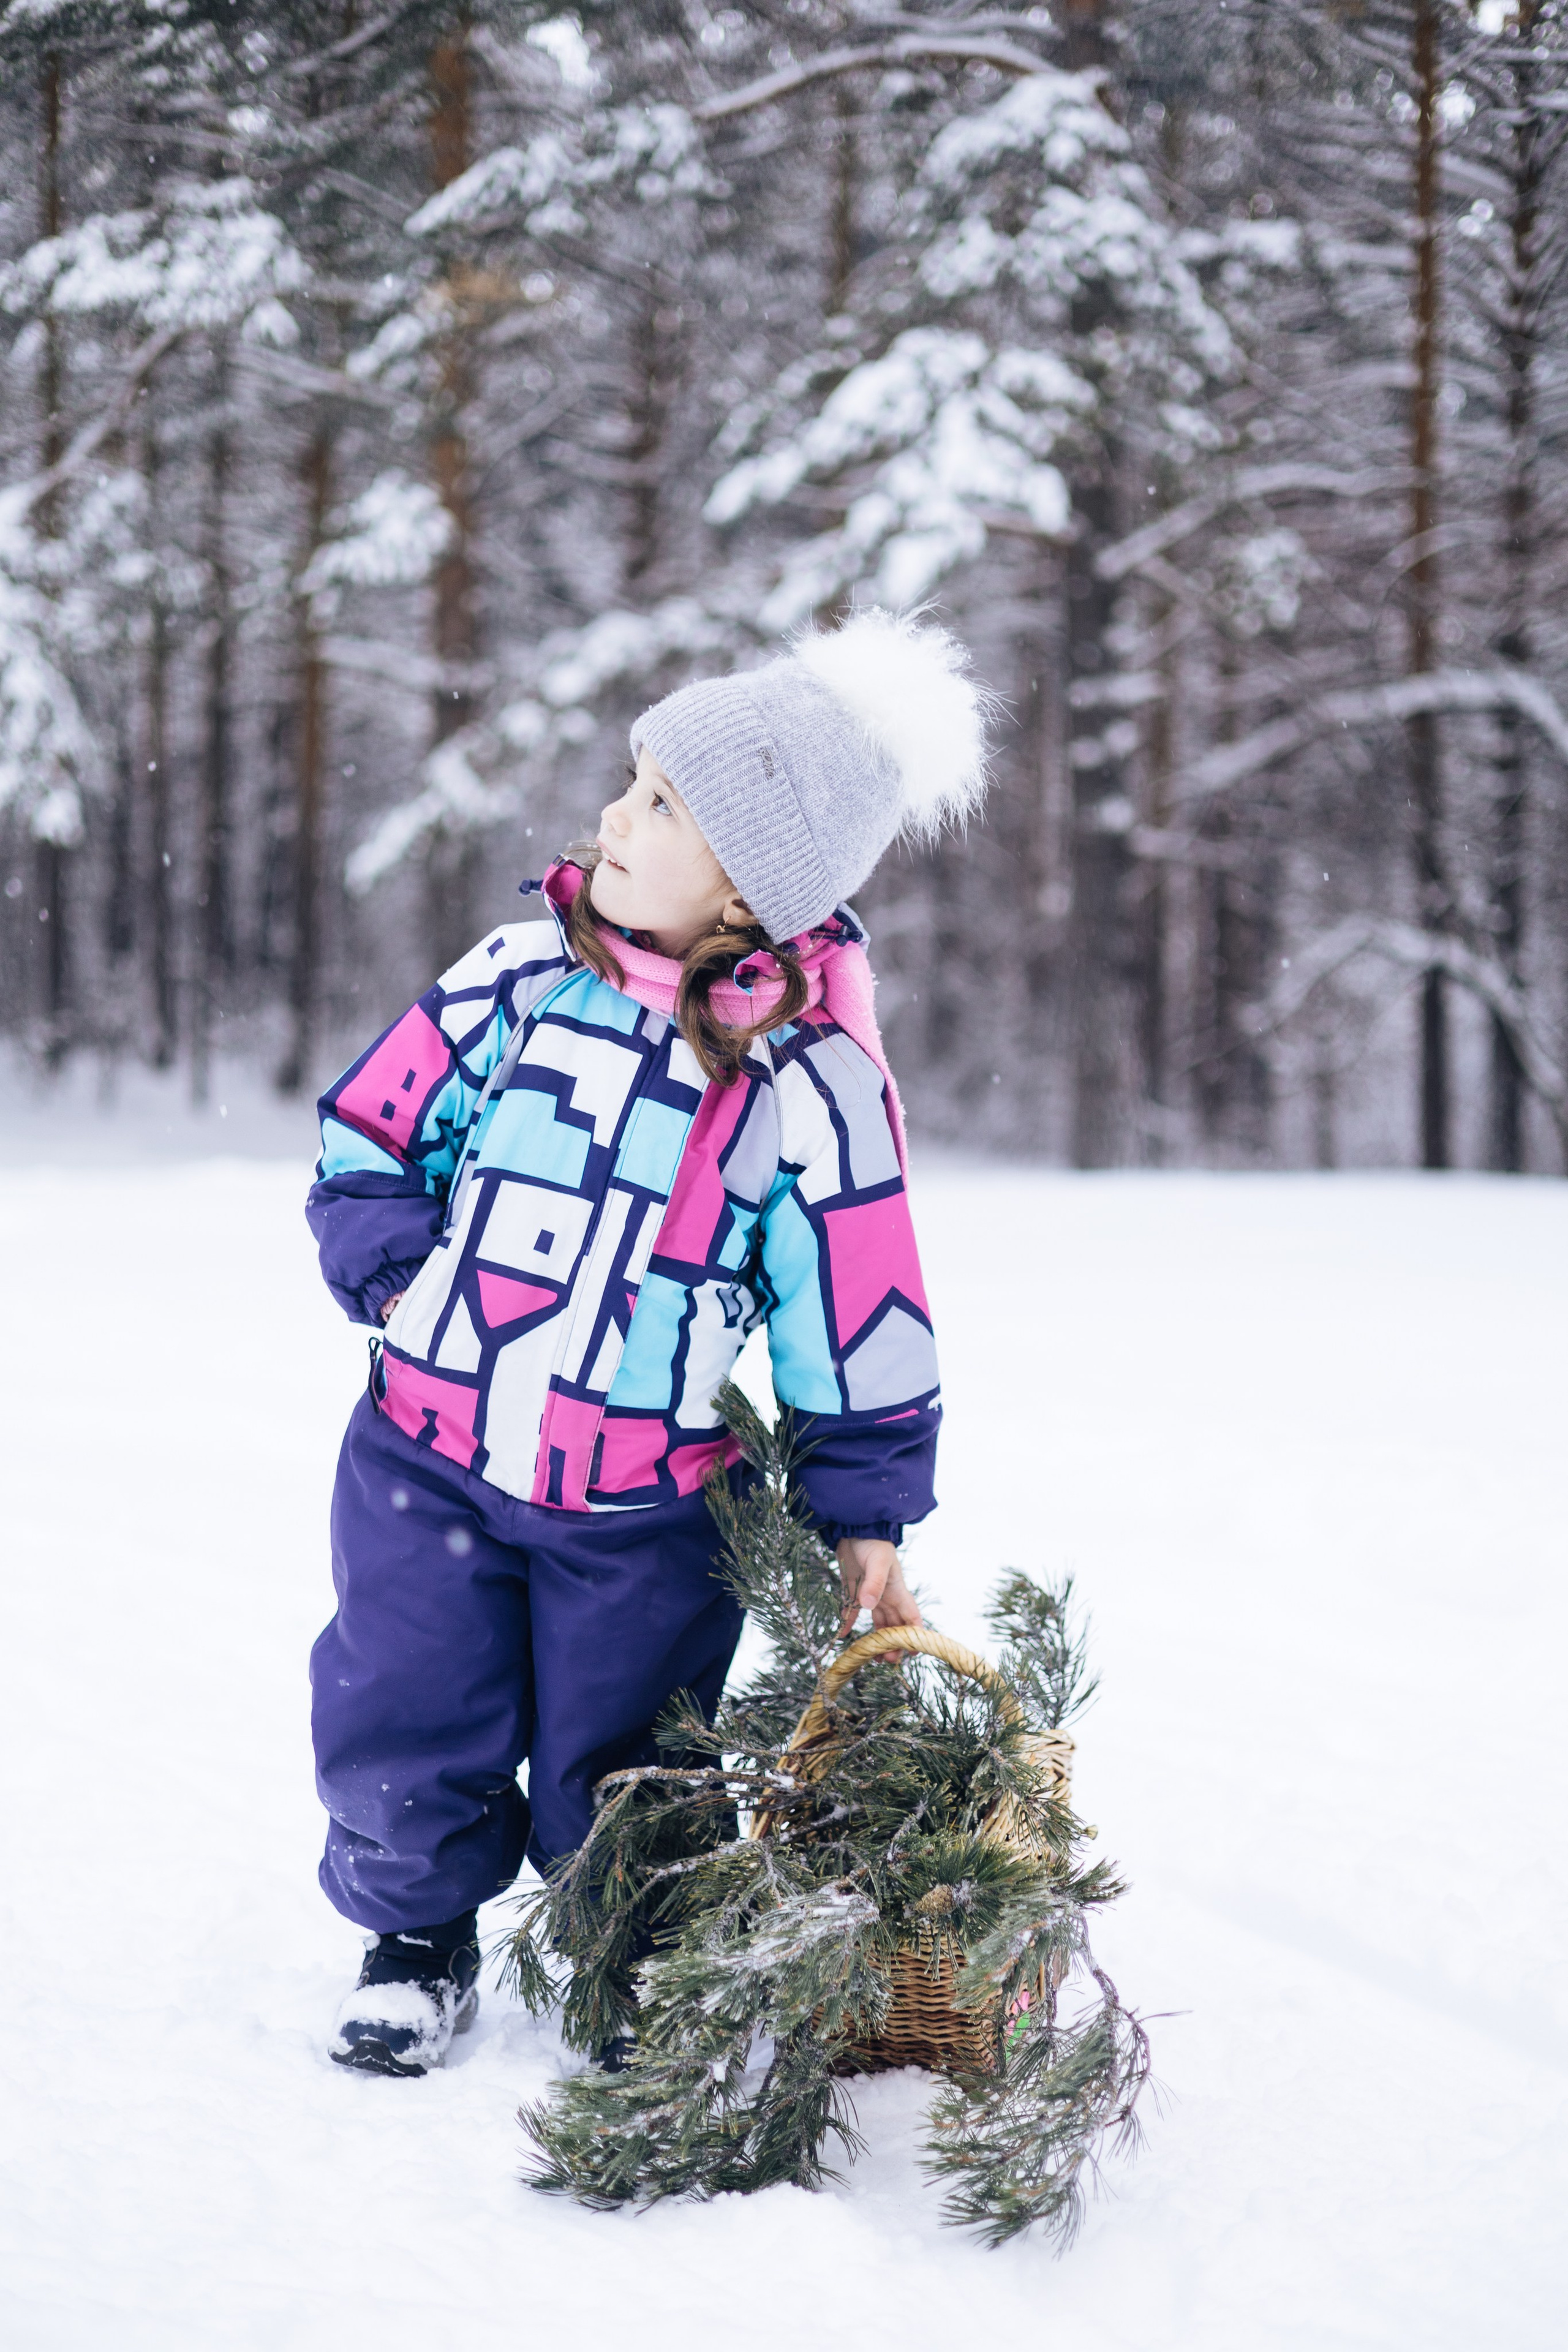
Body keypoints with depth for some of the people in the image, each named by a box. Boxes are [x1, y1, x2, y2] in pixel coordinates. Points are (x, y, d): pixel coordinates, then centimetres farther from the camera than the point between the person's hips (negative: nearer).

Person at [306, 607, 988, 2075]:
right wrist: (396, 1274, -6)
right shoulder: (522, 977, -5)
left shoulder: (809, 1085, -11)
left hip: (643, 1505, -2)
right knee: (402, 1735, 7)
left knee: (614, 1783, 6)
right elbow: (374, 1128, 7)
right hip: (425, 1454, 2)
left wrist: (866, 1514, -2)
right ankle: (419, 1932, 35)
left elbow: (857, 1320, -5)